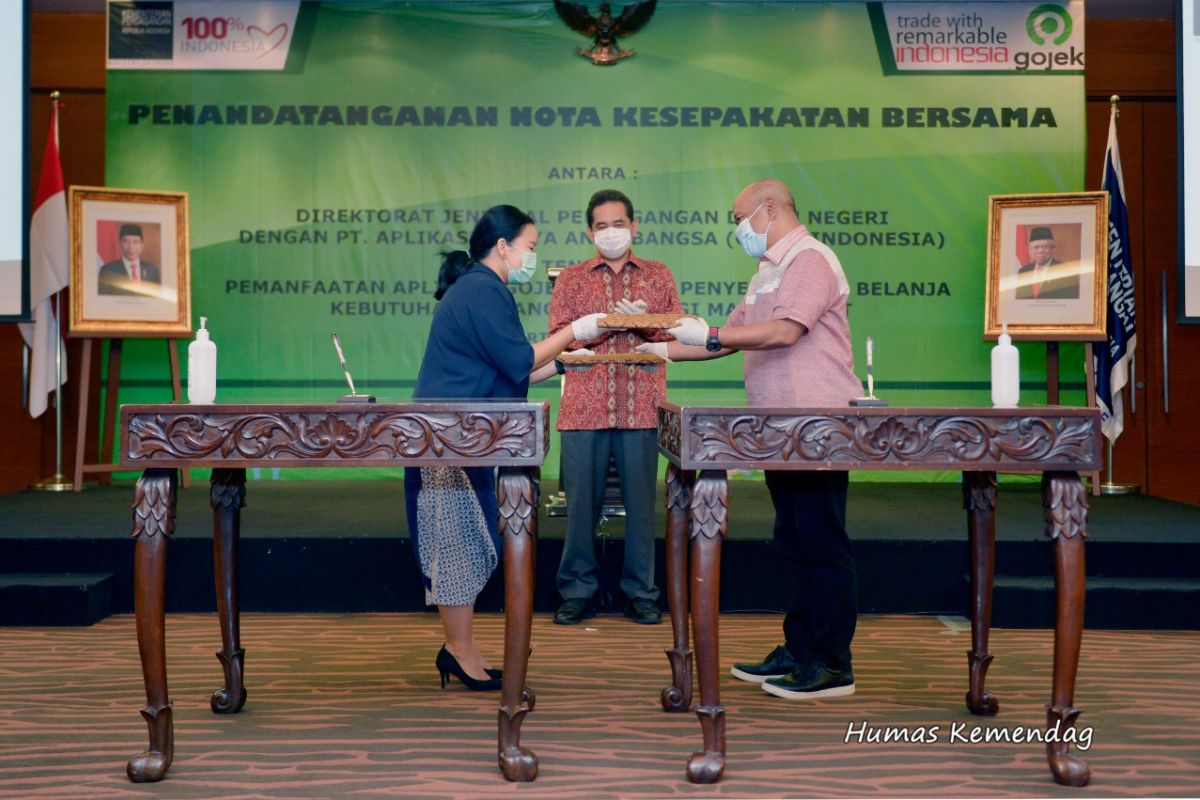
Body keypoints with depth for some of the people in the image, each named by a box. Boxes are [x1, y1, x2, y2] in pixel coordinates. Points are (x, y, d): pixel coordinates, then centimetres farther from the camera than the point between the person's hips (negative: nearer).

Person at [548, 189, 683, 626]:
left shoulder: (658, 275, 14)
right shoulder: (571, 278, 12)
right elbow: (558, 336, 2)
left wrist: (645, 322, -11)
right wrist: (607, 323, -11)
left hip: (641, 406, 0)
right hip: (584, 406, 0)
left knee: (641, 500, 3)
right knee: (581, 501, 1)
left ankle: (640, 593, 14)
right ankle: (578, 591, 12)